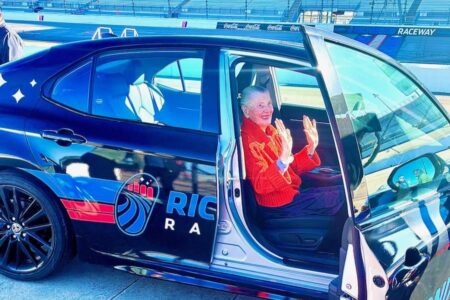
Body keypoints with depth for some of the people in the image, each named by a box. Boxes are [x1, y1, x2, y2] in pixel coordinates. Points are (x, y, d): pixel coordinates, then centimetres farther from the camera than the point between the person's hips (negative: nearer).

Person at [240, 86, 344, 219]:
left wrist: (311, 148, -5)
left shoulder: (270, 131, 6)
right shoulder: (246, 140, -19)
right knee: (336, 198, -6)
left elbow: (291, 167, 10)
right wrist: (282, 160, -40)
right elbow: (260, 186, -28)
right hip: (276, 206, -8)